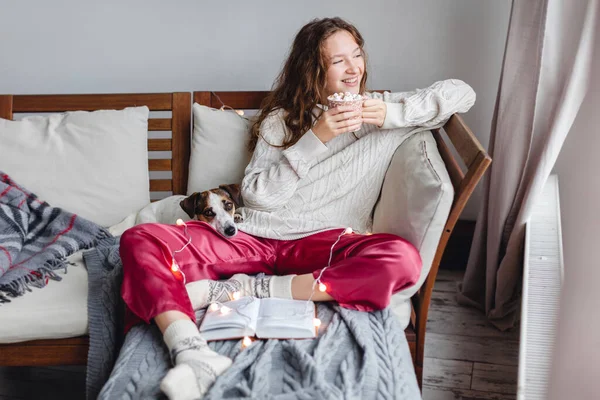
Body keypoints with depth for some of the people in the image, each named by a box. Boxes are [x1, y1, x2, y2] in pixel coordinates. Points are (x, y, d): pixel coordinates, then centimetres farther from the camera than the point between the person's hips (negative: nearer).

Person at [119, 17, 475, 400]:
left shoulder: (378, 110, 13)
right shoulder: (281, 118, 13)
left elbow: (462, 92, 9)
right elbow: (256, 196, 1)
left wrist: (392, 114, -4)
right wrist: (316, 138, -7)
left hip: (322, 244, 0)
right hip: (253, 239, 1)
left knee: (403, 259, -34)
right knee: (140, 239, -20)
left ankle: (248, 289, -26)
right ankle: (196, 357, -43)